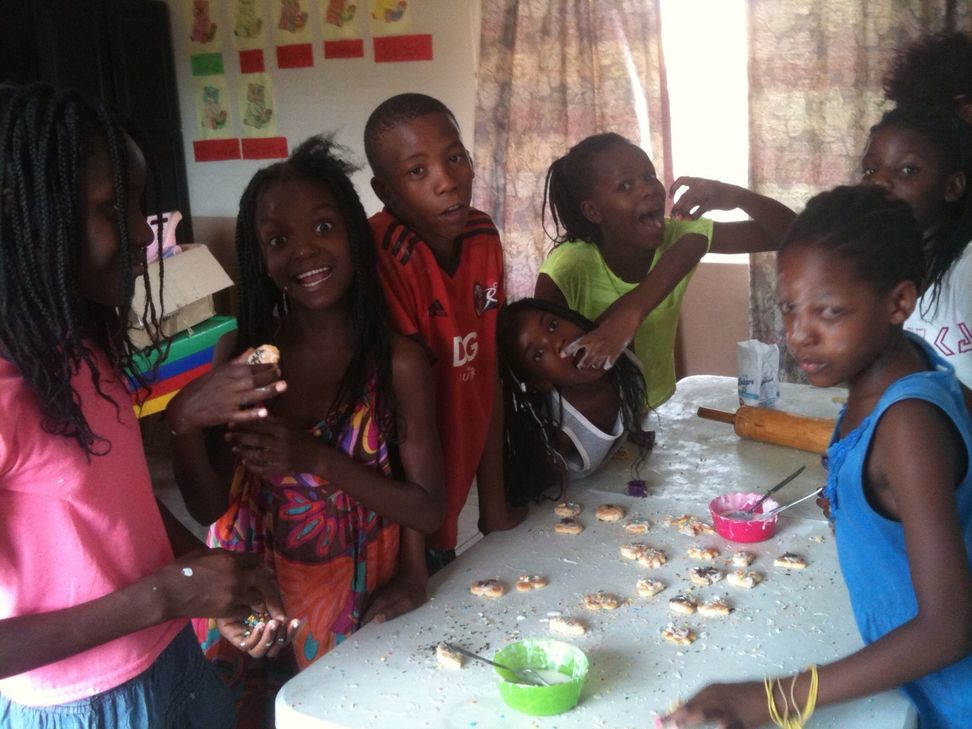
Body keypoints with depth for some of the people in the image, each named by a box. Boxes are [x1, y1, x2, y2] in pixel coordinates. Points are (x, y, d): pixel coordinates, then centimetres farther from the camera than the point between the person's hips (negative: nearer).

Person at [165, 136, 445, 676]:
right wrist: (184, 421, -26)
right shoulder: (241, 352, -7)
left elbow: (429, 509, -13)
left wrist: (315, 457, -25)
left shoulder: (397, 360, -16)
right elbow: (210, 508, -7)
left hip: (357, 601, -2)